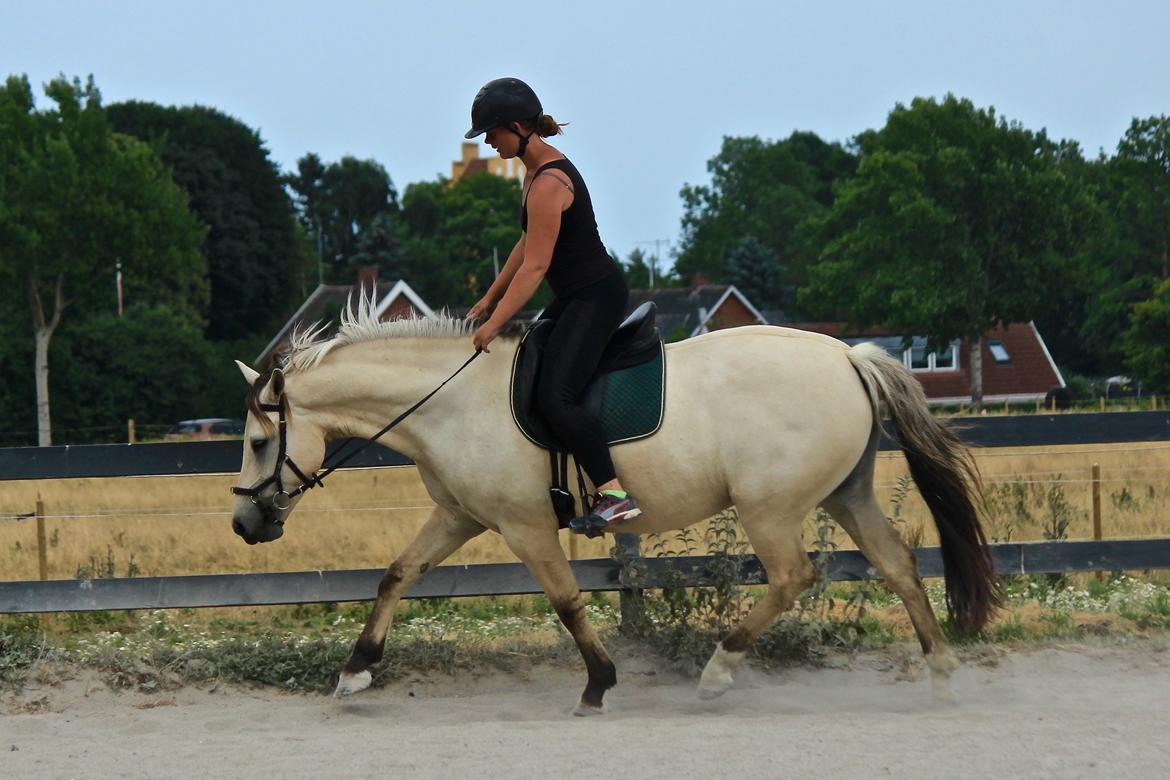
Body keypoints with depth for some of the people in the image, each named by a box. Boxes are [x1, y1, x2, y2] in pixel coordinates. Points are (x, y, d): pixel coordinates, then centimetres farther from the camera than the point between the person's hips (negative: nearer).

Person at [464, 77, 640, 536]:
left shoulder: (549, 182, -21)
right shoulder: (536, 169, 11)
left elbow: (535, 266, -22)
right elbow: (527, 245, 20)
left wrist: (494, 325, -20)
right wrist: (490, 299, 21)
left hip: (597, 296, -11)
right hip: (575, 297, 11)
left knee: (554, 395, -22)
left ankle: (613, 495, -26)